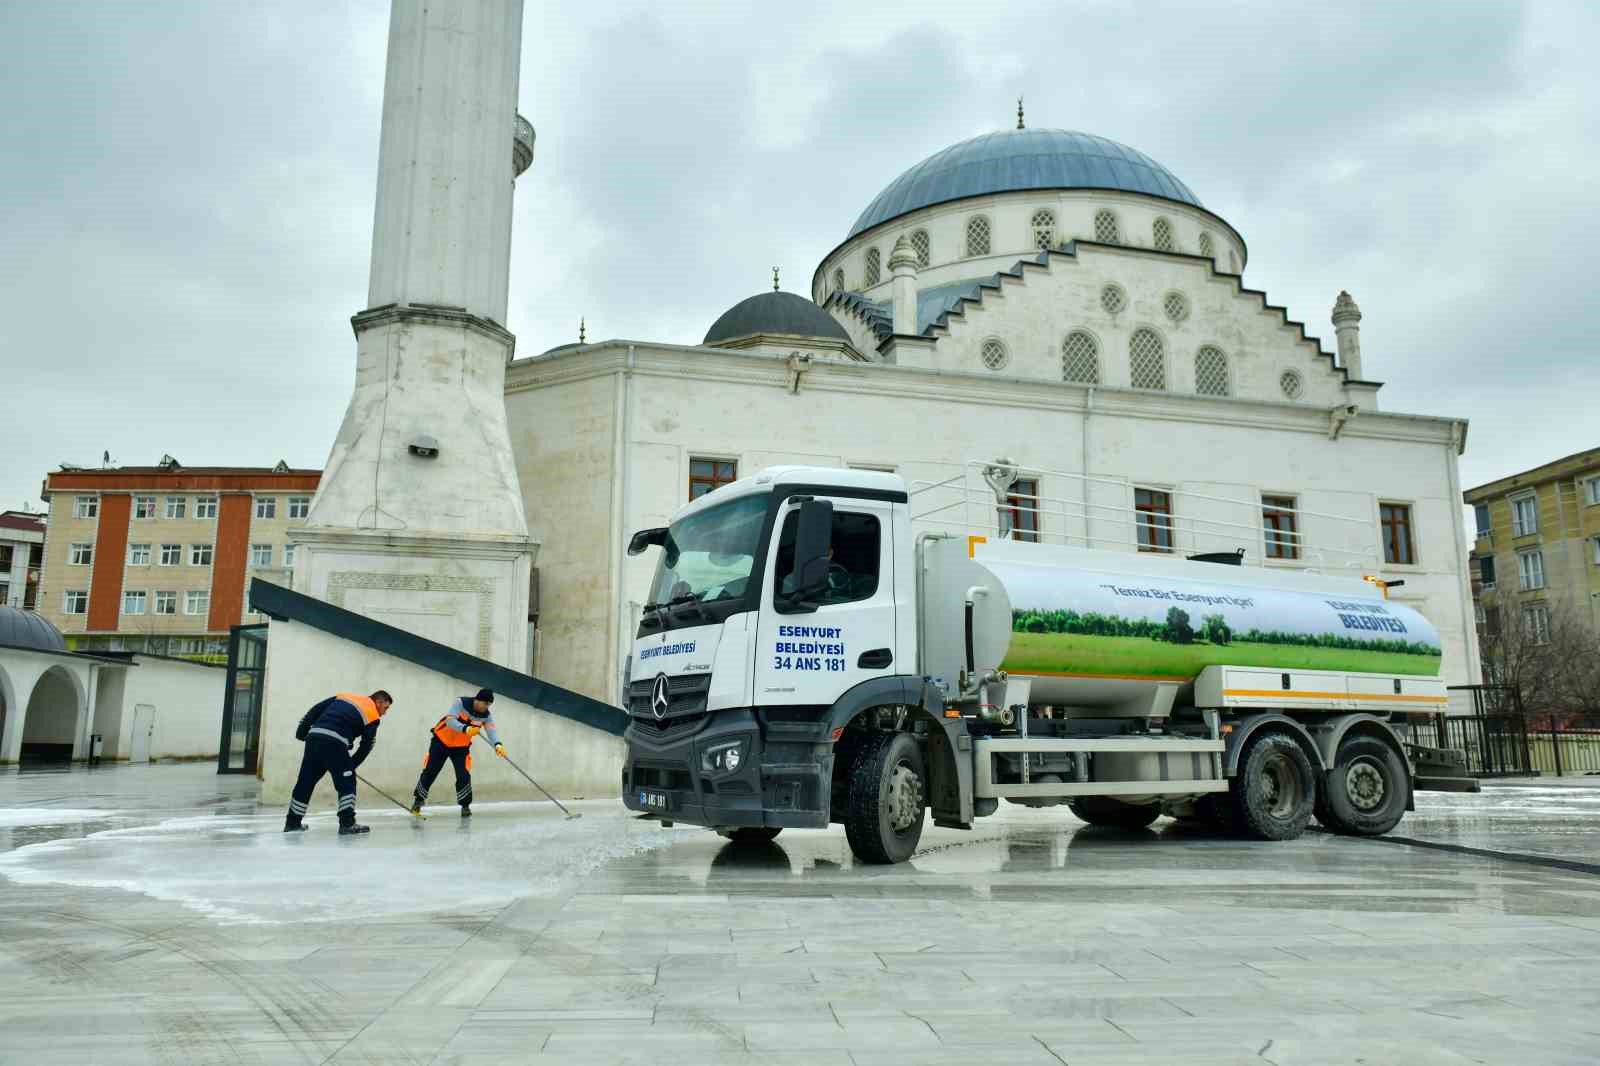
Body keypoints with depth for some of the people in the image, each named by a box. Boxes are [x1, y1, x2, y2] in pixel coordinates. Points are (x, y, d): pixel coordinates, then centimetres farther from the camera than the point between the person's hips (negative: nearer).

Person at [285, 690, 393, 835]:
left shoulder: (344, 696, 25)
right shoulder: (372, 716, 9)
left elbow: (315, 710, 21)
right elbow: (366, 746, 8)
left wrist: (302, 731, 24)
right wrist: (351, 765, 16)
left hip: (314, 736, 6)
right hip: (335, 743, -6)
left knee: (305, 781, 16)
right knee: (347, 783, 5)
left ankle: (293, 822, 26)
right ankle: (347, 823, -2)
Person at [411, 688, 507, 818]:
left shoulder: (486, 716, -14)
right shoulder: (461, 703, -24)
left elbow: (491, 731, -26)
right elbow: (450, 721, -34)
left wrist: (497, 745, -47)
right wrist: (466, 729, -52)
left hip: (461, 746, 2)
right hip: (441, 740, -2)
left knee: (464, 775, -12)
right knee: (429, 772, 6)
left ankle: (465, 806, 3)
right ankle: (418, 800, 27)